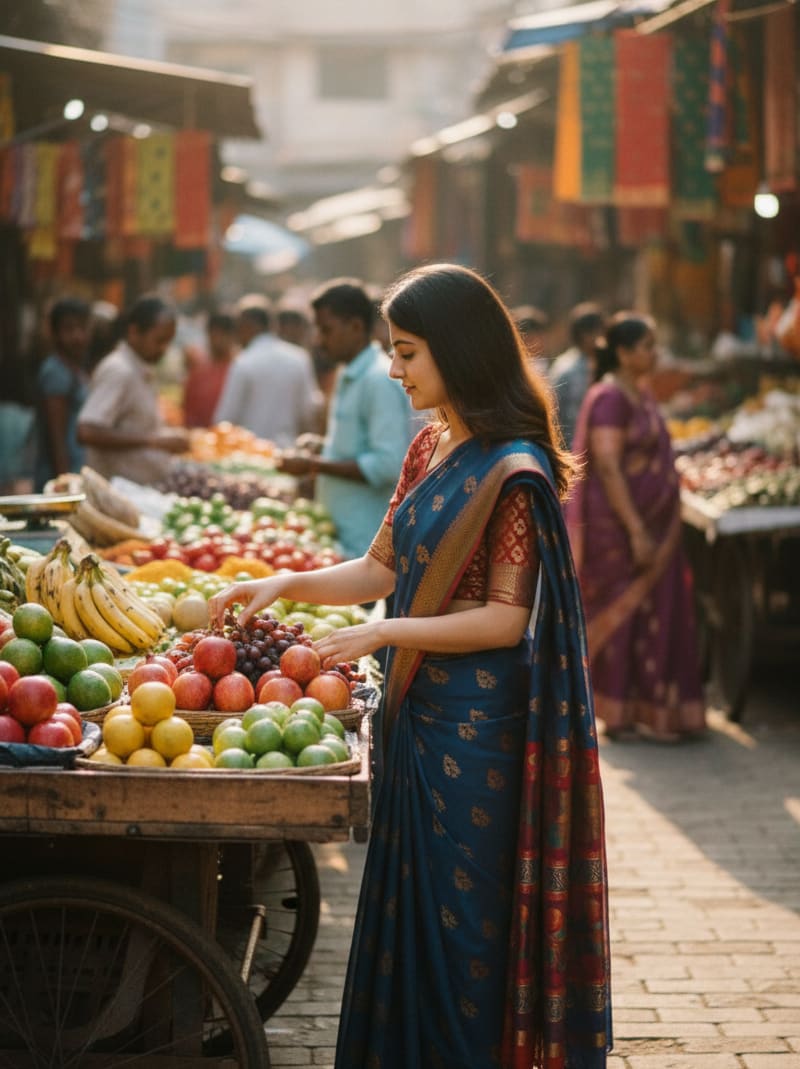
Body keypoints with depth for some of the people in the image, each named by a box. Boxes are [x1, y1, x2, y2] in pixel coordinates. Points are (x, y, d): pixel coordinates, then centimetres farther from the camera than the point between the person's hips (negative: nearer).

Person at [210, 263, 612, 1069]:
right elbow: (383, 569, 14)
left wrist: (388, 633, -21)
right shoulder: (429, 450, 9)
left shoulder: (513, 471, -17)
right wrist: (285, 584, 2)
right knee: (408, 903, 16)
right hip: (416, 708, 8)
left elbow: (507, 618, -18)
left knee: (462, 910, 2)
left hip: (475, 726, -8)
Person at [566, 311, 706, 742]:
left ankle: (647, 710, 18)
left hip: (653, 525, 9)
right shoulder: (610, 398, -16)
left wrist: (656, 530, 17)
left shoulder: (640, 395, 13)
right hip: (620, 528, -9)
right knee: (625, 615, -3)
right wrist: (636, 532, -24)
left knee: (654, 616, 11)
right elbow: (607, 468, -22)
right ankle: (622, 714, 5)